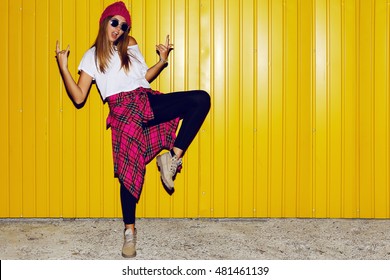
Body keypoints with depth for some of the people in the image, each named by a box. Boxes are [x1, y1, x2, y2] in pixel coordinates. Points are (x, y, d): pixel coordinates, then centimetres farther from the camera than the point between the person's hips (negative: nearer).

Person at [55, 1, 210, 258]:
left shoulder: (130, 45, 24)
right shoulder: (92, 56, 11)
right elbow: (79, 97, 3)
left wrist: (163, 60, 15)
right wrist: (63, 67, -7)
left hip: (149, 102, 4)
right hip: (124, 109, -4)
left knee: (201, 99, -18)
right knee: (129, 168, -11)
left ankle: (173, 156, -17)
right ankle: (130, 230, 2)